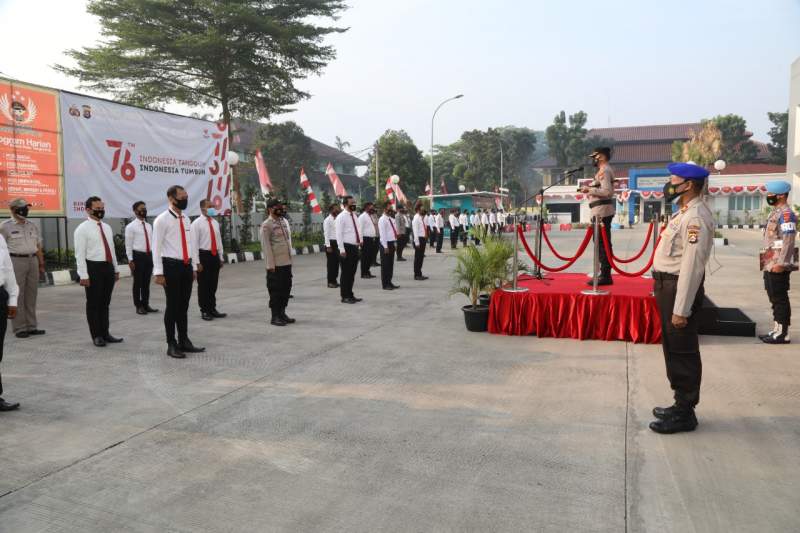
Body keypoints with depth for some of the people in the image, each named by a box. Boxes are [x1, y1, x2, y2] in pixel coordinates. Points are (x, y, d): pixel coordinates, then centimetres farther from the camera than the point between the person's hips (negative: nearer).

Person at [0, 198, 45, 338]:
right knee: (17, 295, -3)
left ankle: (32, 326, 14)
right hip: (15, 261, -5)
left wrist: (41, 264, 14)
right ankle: (19, 328, 2)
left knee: (31, 295, 7)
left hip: (32, 260, 5)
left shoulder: (32, 226, 13)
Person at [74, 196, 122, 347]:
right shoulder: (82, 229, -7)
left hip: (108, 267, 6)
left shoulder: (107, 227, 14)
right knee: (93, 303, 3)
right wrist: (83, 275, -17)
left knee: (105, 302, 13)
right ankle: (96, 336, 13)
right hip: (93, 267, -6)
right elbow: (80, 254, -11)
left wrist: (116, 269, 17)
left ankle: (105, 333, 23)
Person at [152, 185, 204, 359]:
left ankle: (184, 341, 23)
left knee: (184, 306, 13)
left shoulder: (186, 219, 13)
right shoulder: (162, 220, -8)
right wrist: (159, 273, -15)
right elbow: (156, 247, -11)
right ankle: (171, 344, 12)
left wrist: (194, 267, 15)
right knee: (172, 306, 1)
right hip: (171, 266, -6)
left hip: (187, 266, 6)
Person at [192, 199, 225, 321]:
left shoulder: (215, 223, 12)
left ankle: (212, 309, 22)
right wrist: (197, 262, -14)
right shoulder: (196, 223, -7)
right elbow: (194, 243, -10)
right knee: (203, 285, 2)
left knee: (213, 285, 12)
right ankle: (204, 311, 12)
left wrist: (221, 257, 13)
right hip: (203, 255, -6)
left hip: (214, 255, 6)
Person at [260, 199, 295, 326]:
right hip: (275, 264, -7)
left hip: (287, 263, 7)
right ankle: (275, 316, 10)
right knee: (275, 290, 1)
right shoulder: (266, 225, -9)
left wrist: (290, 259, 13)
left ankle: (282, 313, 23)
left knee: (286, 288, 12)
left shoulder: (283, 222, 14)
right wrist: (270, 265, -17)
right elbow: (266, 246, -13)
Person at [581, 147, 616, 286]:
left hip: (602, 211, -11)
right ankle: (604, 274, 18)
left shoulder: (604, 171, -11)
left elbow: (607, 191, -22)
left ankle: (605, 276, -9)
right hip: (602, 211, 11)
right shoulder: (604, 170, 21)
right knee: (603, 243, 12)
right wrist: (590, 190, 15)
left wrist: (590, 189, -16)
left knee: (603, 243, -10)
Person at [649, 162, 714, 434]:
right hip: (668, 286, 10)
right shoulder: (685, 212, 13)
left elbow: (692, 266, -23)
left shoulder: (696, 217, -19)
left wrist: (681, 309, -24)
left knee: (682, 352, 0)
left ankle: (685, 414, 12)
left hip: (680, 288, -10)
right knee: (673, 349, 18)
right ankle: (681, 404, 32)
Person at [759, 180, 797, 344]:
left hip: (778, 265, -10)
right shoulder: (775, 212, 17)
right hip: (770, 265, 10)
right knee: (774, 298, 13)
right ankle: (777, 330, 20)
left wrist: (781, 263, -24)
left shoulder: (786, 214, -14)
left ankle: (783, 334, 1)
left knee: (780, 299, -5)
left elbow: (788, 241, -21)